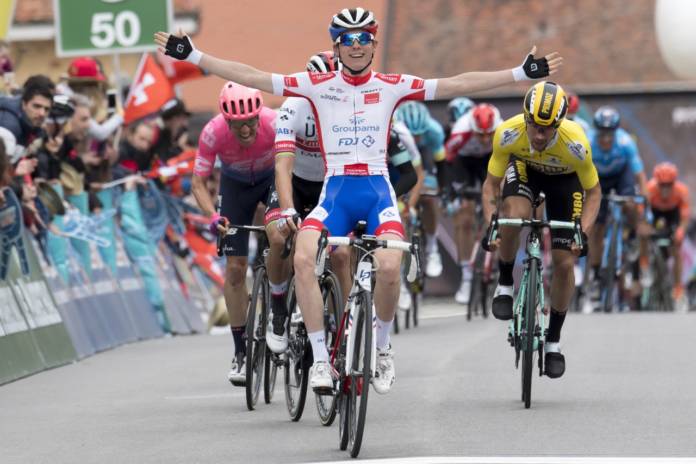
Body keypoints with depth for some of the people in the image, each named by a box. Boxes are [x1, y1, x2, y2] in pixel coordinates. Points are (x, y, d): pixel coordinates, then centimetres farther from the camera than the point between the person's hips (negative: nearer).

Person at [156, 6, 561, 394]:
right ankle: (321, 360, -20)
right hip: (335, 192, 1)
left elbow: (457, 85, 2)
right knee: (303, 258, -28)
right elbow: (251, 77, 3)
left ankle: (383, 347, 2)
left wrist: (523, 74, -4)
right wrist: (191, 55, -2)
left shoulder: (392, 86, 6)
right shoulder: (318, 86, 5)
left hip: (378, 191, 0)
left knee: (389, 268, -27)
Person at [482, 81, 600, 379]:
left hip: (564, 178, 0)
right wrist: (491, 226, -33)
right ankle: (505, 283, -6)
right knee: (515, 215, -34)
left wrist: (583, 233, -34)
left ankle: (553, 340, 13)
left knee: (564, 262, -6)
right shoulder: (508, 134, -35)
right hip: (525, 167, 0)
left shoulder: (575, 144, -38)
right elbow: (491, 184, -19)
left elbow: (593, 192, -21)